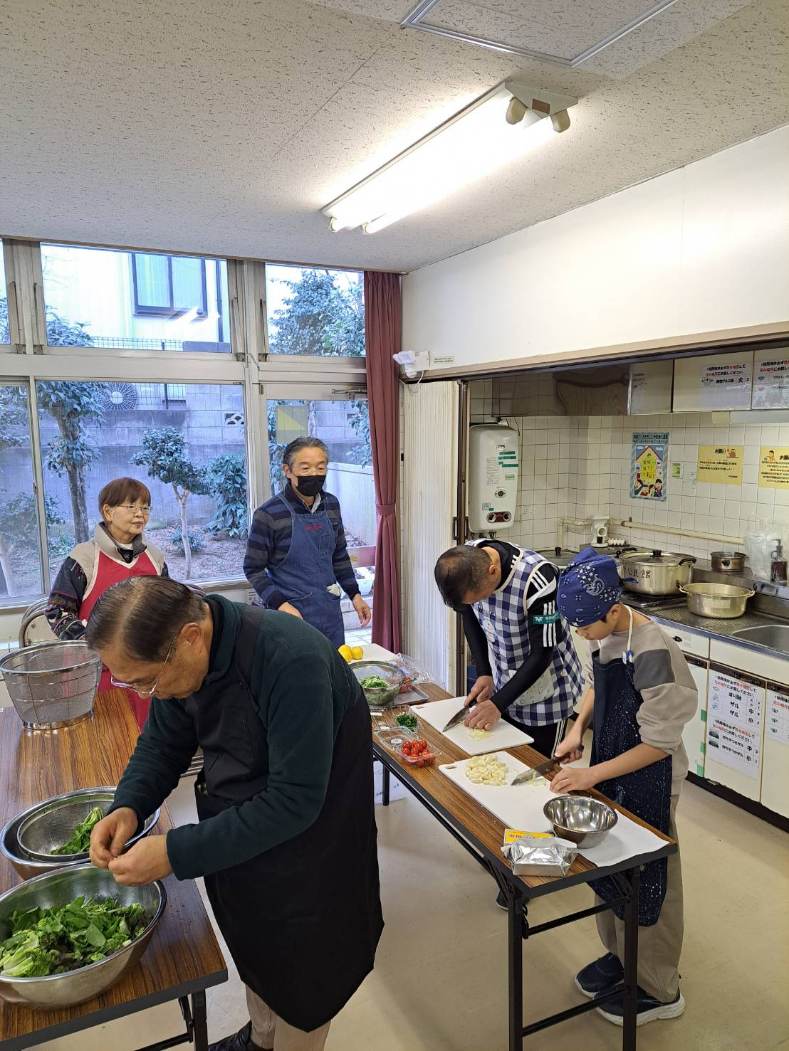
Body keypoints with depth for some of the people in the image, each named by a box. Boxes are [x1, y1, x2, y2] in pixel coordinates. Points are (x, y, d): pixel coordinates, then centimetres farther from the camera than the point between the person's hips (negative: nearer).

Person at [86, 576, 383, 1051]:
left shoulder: (290, 659, -37)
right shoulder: (172, 654, -13)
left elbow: (295, 800, -33)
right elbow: (162, 743, 2)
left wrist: (178, 853, -30)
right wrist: (128, 807, -16)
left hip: (306, 829, -6)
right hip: (234, 821, 7)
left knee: (301, 963, 15)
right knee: (252, 942, 27)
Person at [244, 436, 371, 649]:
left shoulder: (331, 504, 3)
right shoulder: (269, 514, -14)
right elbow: (253, 568, -8)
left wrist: (354, 594, 11)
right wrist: (281, 605, -18)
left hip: (330, 613, 5)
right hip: (291, 615, -5)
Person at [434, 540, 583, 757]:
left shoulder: (537, 578, -34)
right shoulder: (465, 563, -17)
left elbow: (542, 653, -25)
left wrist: (498, 704, -24)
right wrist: (483, 673, -6)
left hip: (543, 687, -5)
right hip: (500, 681, 5)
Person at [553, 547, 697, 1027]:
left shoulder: (654, 654, -30)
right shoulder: (608, 634, -6)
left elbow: (659, 743, -23)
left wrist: (593, 774, -20)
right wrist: (578, 728, -2)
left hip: (647, 782, -7)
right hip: (608, 768, 7)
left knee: (646, 881, 10)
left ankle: (659, 990, 32)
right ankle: (619, 953, 45)